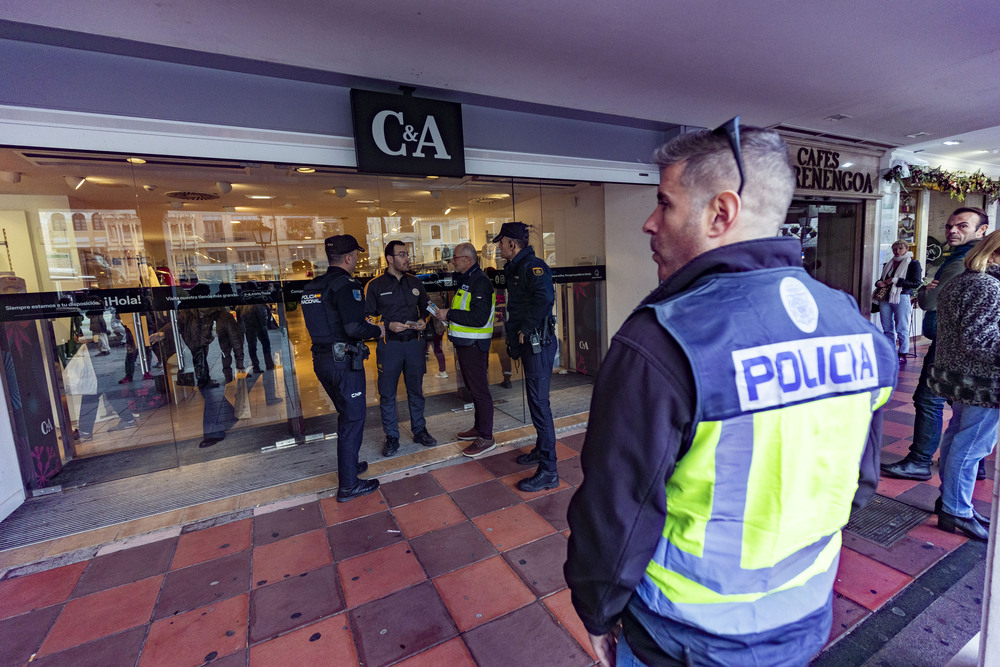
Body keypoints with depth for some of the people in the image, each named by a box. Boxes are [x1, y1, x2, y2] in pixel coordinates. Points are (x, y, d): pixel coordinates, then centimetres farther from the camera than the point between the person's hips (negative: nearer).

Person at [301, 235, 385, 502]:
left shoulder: (312, 286, 12)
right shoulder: (346, 284, -16)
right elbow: (354, 327, -25)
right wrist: (377, 330, -6)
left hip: (322, 360, 9)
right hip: (344, 361, -9)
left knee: (347, 415, 24)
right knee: (353, 419, 3)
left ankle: (349, 464, 39)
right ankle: (349, 486, 12)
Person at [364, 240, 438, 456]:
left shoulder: (415, 282, 9)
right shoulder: (375, 285, -3)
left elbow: (425, 307, 21)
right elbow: (367, 316, -4)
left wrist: (423, 320, 1)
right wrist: (388, 325, -17)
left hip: (414, 343, 3)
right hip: (389, 345, -3)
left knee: (416, 390, 13)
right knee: (387, 394, 4)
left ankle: (419, 431, 28)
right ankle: (392, 437, 19)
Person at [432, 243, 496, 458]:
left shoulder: (480, 282, -16)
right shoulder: (465, 280, 17)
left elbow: (479, 318, -25)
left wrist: (449, 314, -19)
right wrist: (447, 315, 9)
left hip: (474, 344, -10)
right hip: (464, 343, 10)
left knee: (479, 390, -3)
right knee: (472, 387, 18)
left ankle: (486, 438, 6)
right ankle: (479, 427, 32)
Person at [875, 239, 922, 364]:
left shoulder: (913, 264, 1)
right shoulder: (888, 264, 17)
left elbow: (916, 283, -8)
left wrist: (896, 280, -15)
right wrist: (879, 283, 2)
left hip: (902, 298, -5)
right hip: (885, 298, 5)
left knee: (901, 329, -1)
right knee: (887, 329, 8)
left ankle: (903, 355, 7)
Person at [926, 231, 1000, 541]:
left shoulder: (958, 282, 12)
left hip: (960, 377, 10)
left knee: (957, 435, 19)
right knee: (972, 445, -1)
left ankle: (949, 496, 32)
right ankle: (956, 512, 10)